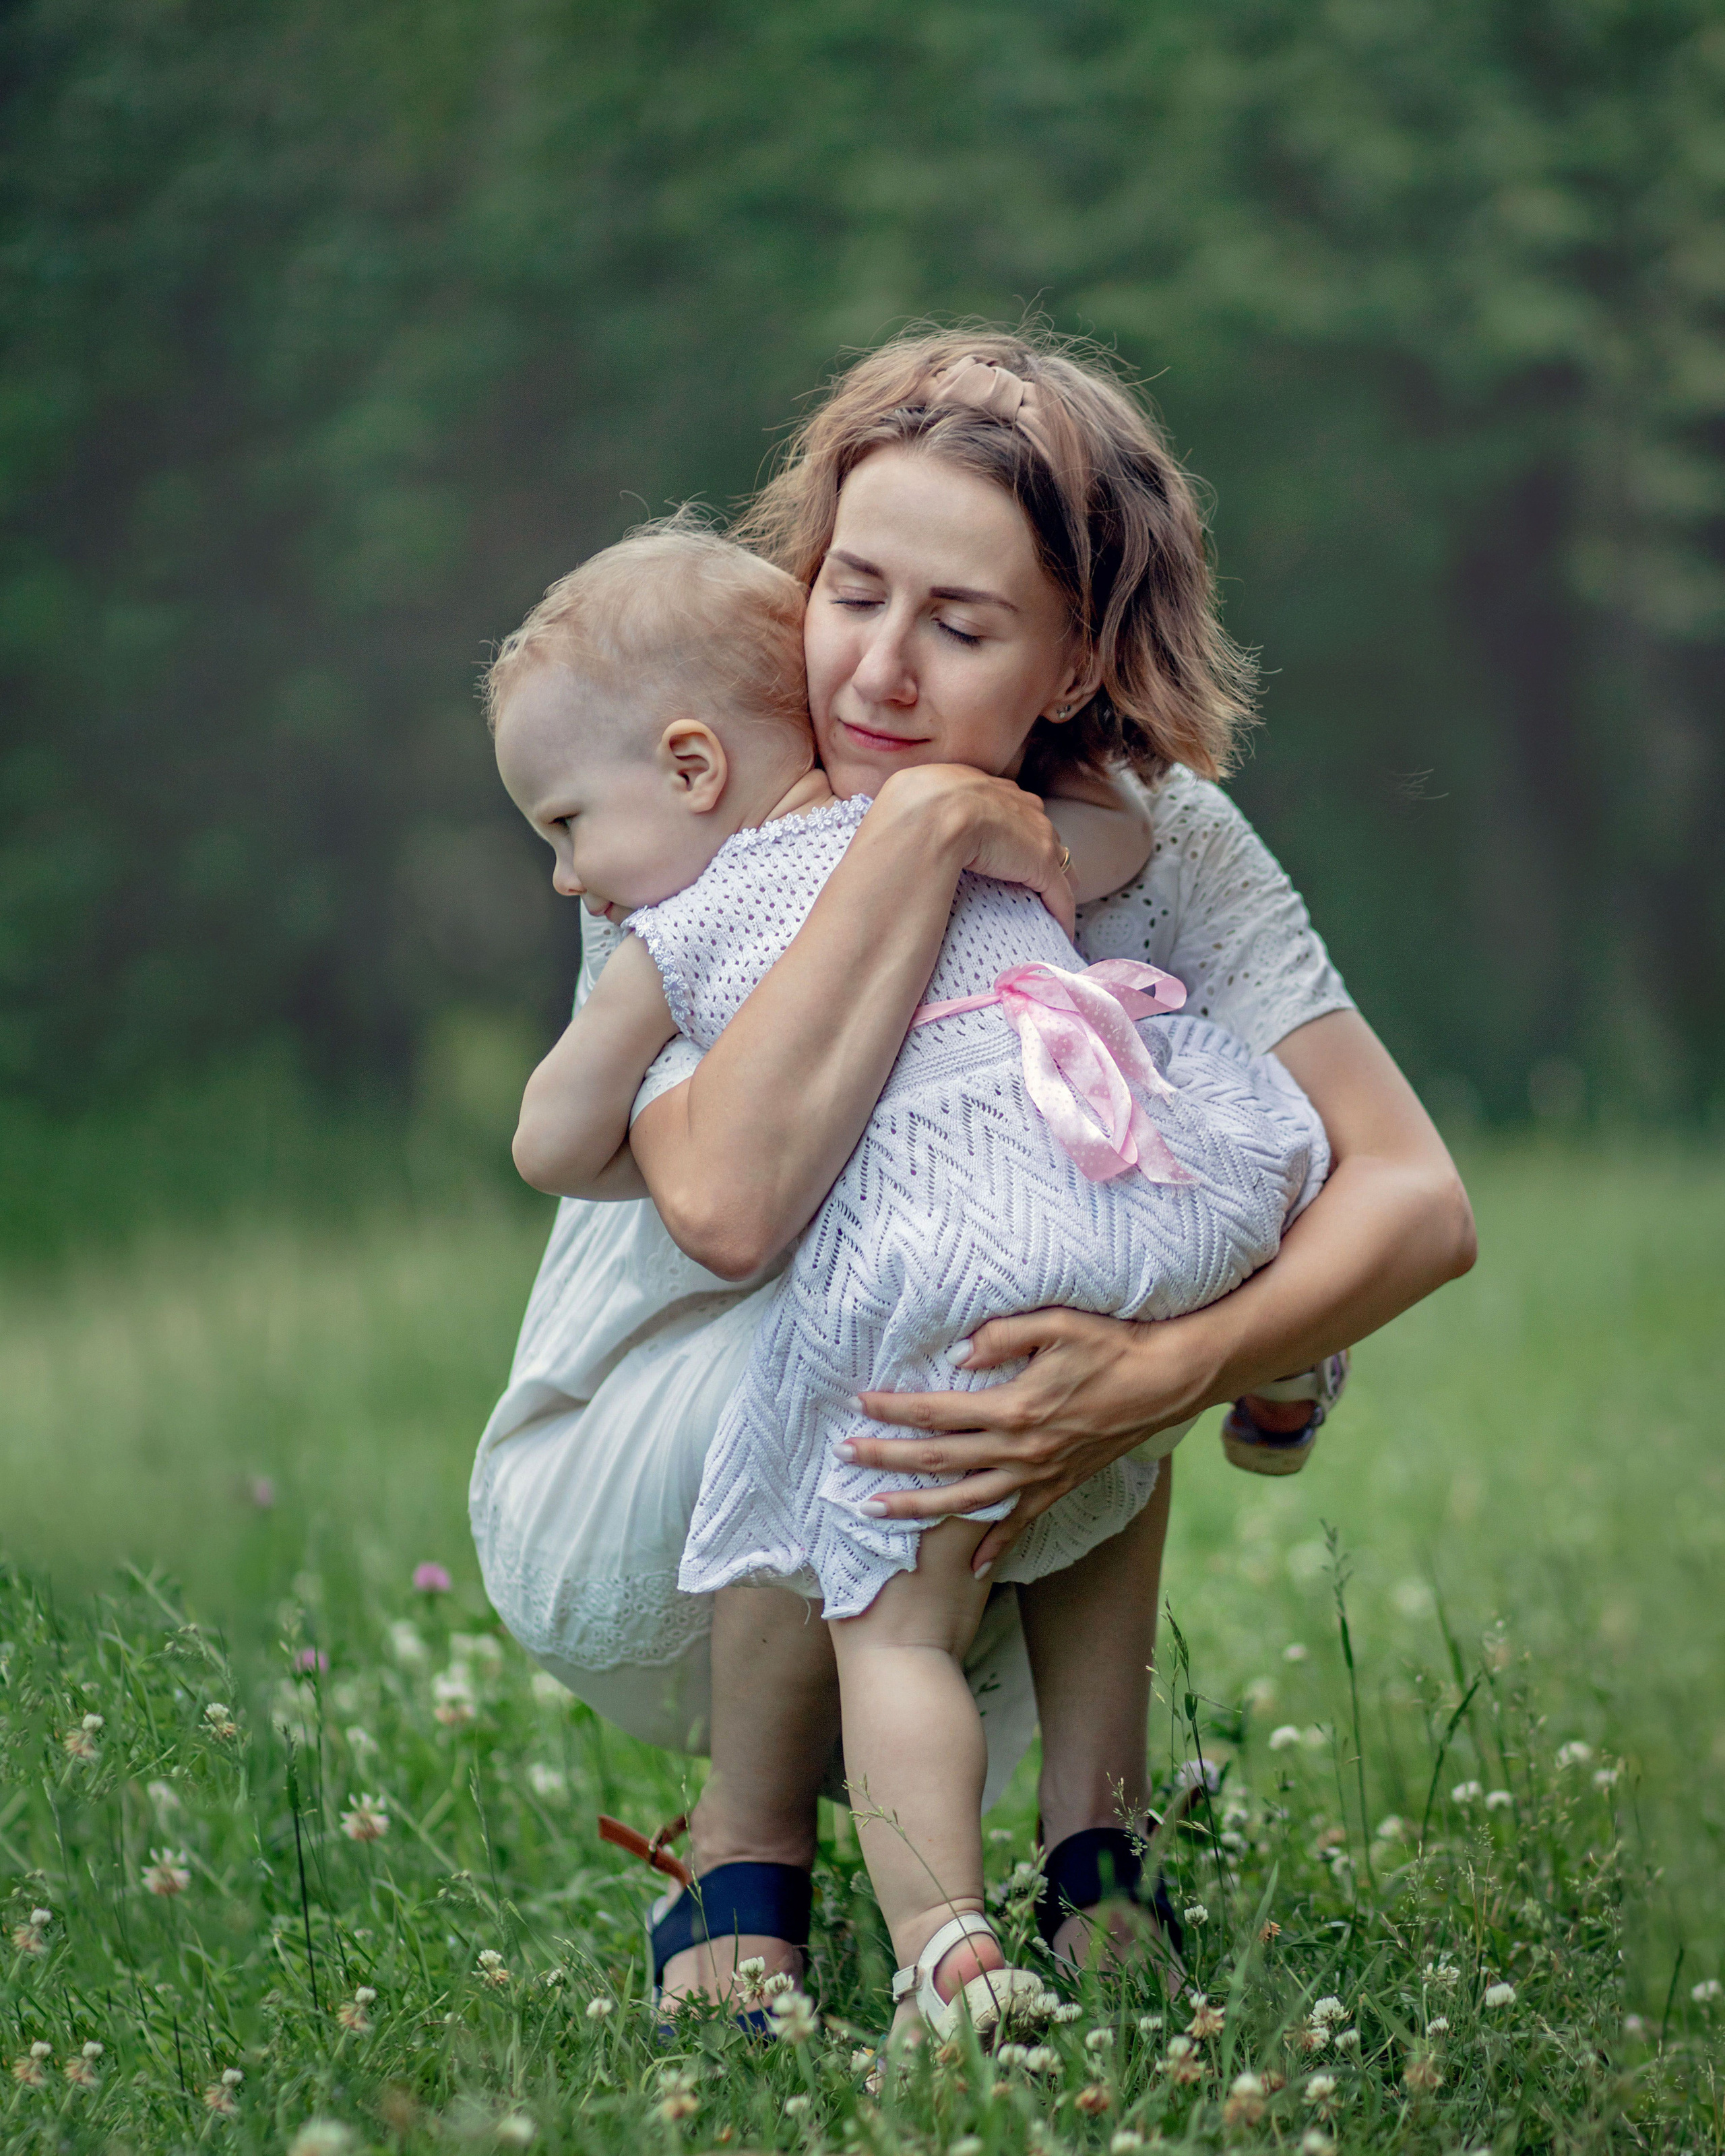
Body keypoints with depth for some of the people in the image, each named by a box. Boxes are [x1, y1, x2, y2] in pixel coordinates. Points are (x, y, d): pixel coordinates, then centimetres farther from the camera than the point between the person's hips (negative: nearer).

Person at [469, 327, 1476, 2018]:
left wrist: (1152, 1385, -43)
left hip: (957, 1568, 3)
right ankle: (742, 1868, -10)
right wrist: (922, 830, -37)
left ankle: (1094, 1827, -14)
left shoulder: (1156, 845, -14)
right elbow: (728, 1203, -40)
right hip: (621, 1542, -2)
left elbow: (1417, 1201, -25)